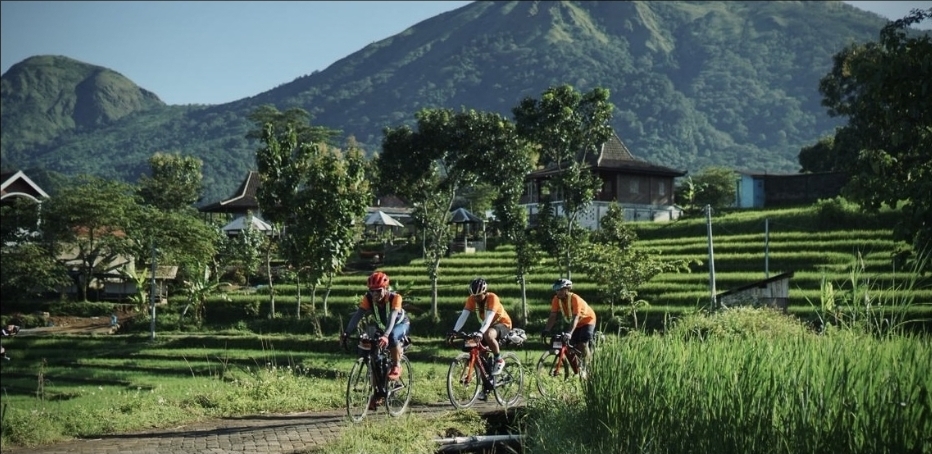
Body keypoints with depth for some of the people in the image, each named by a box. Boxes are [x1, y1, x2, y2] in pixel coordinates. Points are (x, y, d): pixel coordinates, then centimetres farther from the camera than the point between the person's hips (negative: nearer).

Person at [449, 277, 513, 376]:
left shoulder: (492, 298, -29)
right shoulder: (471, 299, -15)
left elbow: (489, 318, -40)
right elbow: (463, 315, -23)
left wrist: (480, 332, -54)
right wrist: (454, 331, -37)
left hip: (502, 324, -7)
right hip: (487, 326, 7)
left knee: (488, 335, -36)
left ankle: (499, 361, -17)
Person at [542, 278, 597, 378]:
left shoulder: (575, 299, -34)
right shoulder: (556, 299, -18)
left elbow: (575, 318, -42)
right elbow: (553, 316, -20)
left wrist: (569, 333, -53)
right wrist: (546, 330, -34)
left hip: (587, 320, -6)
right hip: (575, 323, 6)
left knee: (583, 344, -20)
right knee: (574, 346, -1)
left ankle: (585, 368, -9)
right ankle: (577, 368, 13)